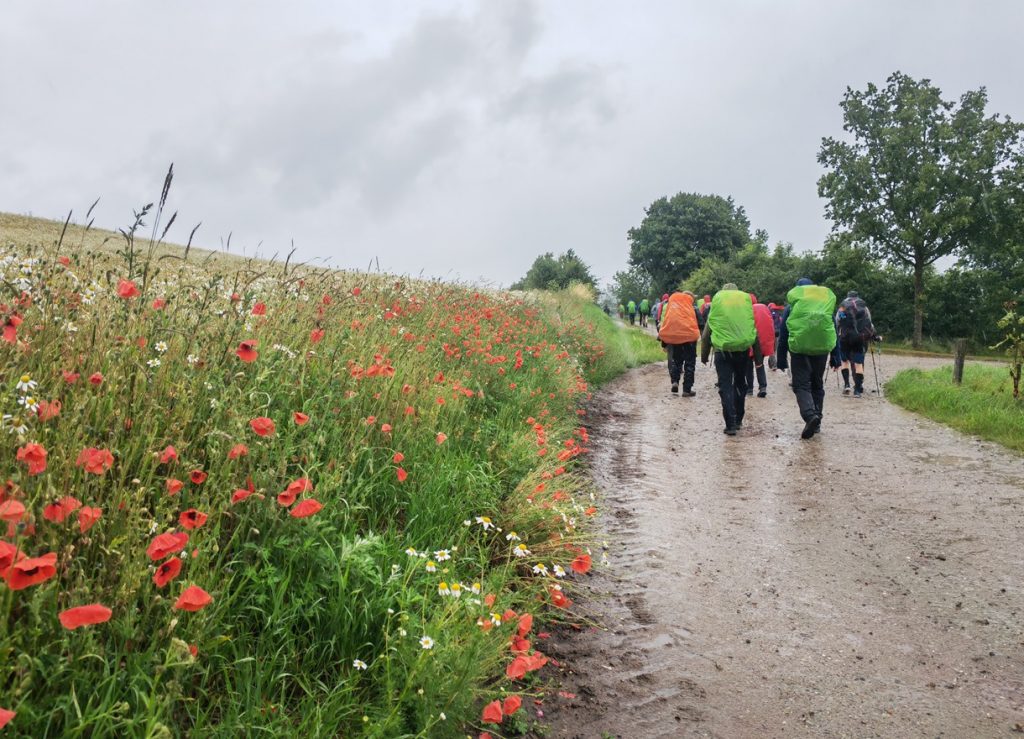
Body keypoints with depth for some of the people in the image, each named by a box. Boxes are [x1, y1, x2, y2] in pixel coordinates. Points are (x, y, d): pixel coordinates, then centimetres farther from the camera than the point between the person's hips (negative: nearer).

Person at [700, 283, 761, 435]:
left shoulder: (717, 300, 6)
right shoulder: (746, 300, 10)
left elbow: (706, 333, 6)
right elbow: (754, 330, 11)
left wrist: (704, 355, 13)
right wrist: (758, 356, 16)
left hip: (723, 349, -2)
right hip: (743, 348, 2)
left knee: (725, 386, 0)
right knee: (740, 384, 19)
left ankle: (731, 424, -8)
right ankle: (738, 420, 24)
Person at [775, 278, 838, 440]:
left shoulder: (792, 306, 7)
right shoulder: (827, 301, 15)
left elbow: (783, 334, 4)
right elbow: (834, 330, 17)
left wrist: (781, 359, 8)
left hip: (799, 348, -3)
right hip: (822, 348, 3)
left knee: (801, 385, -3)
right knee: (817, 385, 16)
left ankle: (810, 415, -27)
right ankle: (816, 422, 17)